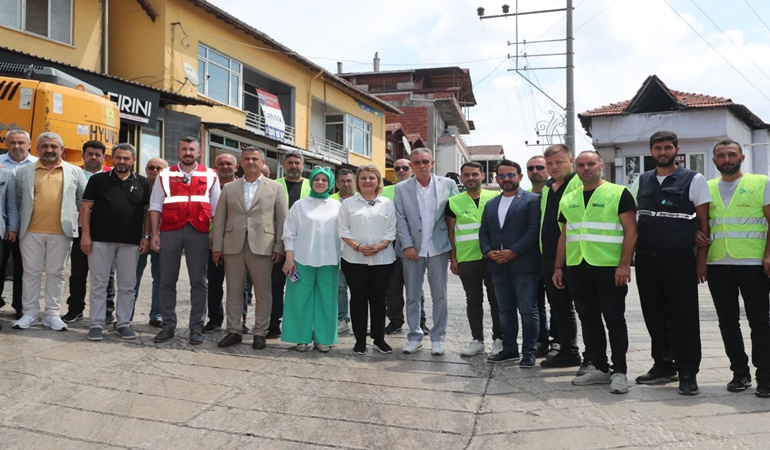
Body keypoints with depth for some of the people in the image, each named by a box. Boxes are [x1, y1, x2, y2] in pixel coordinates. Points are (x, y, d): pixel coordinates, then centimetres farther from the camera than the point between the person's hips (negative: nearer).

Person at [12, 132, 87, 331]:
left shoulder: (74, 171, 6)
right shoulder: (24, 171, 7)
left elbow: (84, 199, 9)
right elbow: (16, 199, 12)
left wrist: (81, 222, 6)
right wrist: (21, 222, 8)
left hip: (61, 232, -1)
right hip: (31, 232, 1)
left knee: (56, 273, 5)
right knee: (31, 272, 6)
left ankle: (52, 314, 12)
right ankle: (29, 313, 14)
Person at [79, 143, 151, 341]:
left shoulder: (142, 183, 8)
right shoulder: (98, 179, 5)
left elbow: (148, 211, 8)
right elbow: (86, 207, 2)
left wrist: (146, 237, 0)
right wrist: (85, 235, -6)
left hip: (131, 242, 1)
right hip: (100, 239, -1)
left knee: (127, 285, 6)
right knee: (99, 283, 3)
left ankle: (123, 323, 16)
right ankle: (96, 324, 10)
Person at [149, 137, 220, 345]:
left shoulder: (210, 176, 9)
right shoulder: (165, 175, 10)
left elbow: (216, 208, 8)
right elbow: (155, 206, 7)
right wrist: (155, 233, -1)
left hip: (198, 232, -1)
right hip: (170, 231, 1)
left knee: (198, 281, 2)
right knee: (167, 280, 5)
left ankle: (196, 327, 9)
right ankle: (168, 326, 15)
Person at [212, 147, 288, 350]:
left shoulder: (275, 188, 6)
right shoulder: (228, 188, 12)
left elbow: (282, 220, 3)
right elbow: (219, 219, 9)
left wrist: (279, 247, -4)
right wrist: (217, 247, 3)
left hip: (262, 247, -2)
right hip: (233, 247, 2)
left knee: (263, 293, 3)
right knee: (234, 291, 7)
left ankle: (260, 333, 13)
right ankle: (234, 331, 18)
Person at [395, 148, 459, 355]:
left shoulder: (448, 184, 1)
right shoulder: (401, 188, 3)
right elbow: (401, 219, 0)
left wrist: (454, 247, -3)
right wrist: (408, 245, -8)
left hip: (438, 248, 0)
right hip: (412, 249, 1)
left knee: (439, 295, 6)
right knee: (412, 295, 8)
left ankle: (438, 338, 17)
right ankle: (414, 336, 20)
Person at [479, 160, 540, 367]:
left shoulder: (532, 200, -1)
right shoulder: (490, 204, 18)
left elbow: (534, 230, -10)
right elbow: (483, 232, 15)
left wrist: (513, 252, -16)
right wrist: (488, 251, -4)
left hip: (523, 265, -6)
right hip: (498, 267, 6)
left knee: (528, 310, 0)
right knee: (505, 310, 12)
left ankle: (528, 352, 9)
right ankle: (509, 349, 21)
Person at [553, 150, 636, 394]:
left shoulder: (618, 193, -3)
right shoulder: (568, 200, 14)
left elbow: (630, 230, -8)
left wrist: (625, 264, -16)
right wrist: (559, 267, 13)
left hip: (610, 268, -5)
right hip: (577, 268, 6)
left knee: (614, 318, 0)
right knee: (589, 319, 10)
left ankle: (619, 371, 9)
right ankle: (600, 368, 20)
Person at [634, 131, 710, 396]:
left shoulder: (693, 180, 1)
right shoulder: (642, 181, 12)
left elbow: (703, 222, 0)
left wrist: (701, 259, -6)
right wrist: (631, 255, 7)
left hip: (679, 259, -4)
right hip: (646, 259, 4)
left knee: (684, 317, 0)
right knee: (654, 315, 11)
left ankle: (688, 372, 11)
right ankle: (664, 366, 26)